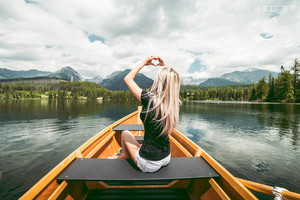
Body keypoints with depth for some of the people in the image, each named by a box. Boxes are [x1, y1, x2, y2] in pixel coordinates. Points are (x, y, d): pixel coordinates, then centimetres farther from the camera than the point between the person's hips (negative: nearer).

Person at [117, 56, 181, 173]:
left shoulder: (150, 100, -26)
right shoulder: (174, 103, -10)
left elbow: (127, 78, -10)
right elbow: (170, 81, 13)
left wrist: (144, 63, -1)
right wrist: (164, 66, 7)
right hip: (166, 159, 6)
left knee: (125, 133, 19)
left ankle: (127, 157, 46)